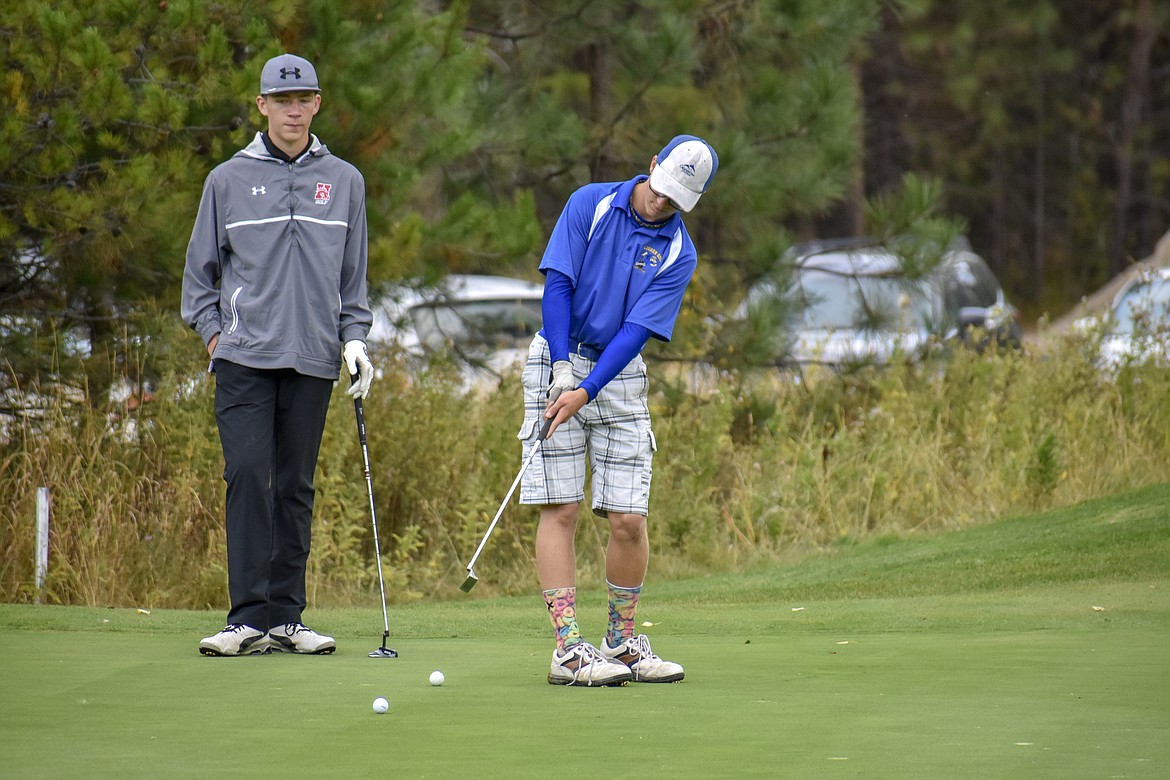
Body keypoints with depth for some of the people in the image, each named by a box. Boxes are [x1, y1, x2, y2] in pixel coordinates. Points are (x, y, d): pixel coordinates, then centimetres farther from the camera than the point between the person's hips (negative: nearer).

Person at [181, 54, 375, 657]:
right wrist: (212, 331, 1)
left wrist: (355, 336, 4)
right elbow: (200, 268, 13)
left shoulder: (343, 181, 12)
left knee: (296, 488, 3)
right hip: (244, 357, -2)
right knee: (248, 477, -12)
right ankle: (249, 617, -11)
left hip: (313, 359, 2)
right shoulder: (229, 179, 7)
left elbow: (353, 274, 17)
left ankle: (286, 616, 9)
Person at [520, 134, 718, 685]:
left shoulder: (678, 254, -1)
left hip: (620, 376, 2)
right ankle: (568, 649, -8)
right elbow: (558, 284, -7)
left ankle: (622, 641, 15)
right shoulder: (590, 204, -4)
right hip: (558, 363, -2)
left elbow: (637, 330, -10)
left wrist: (585, 391, -21)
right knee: (560, 509, -7)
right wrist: (562, 369, -17)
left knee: (628, 519, -3)